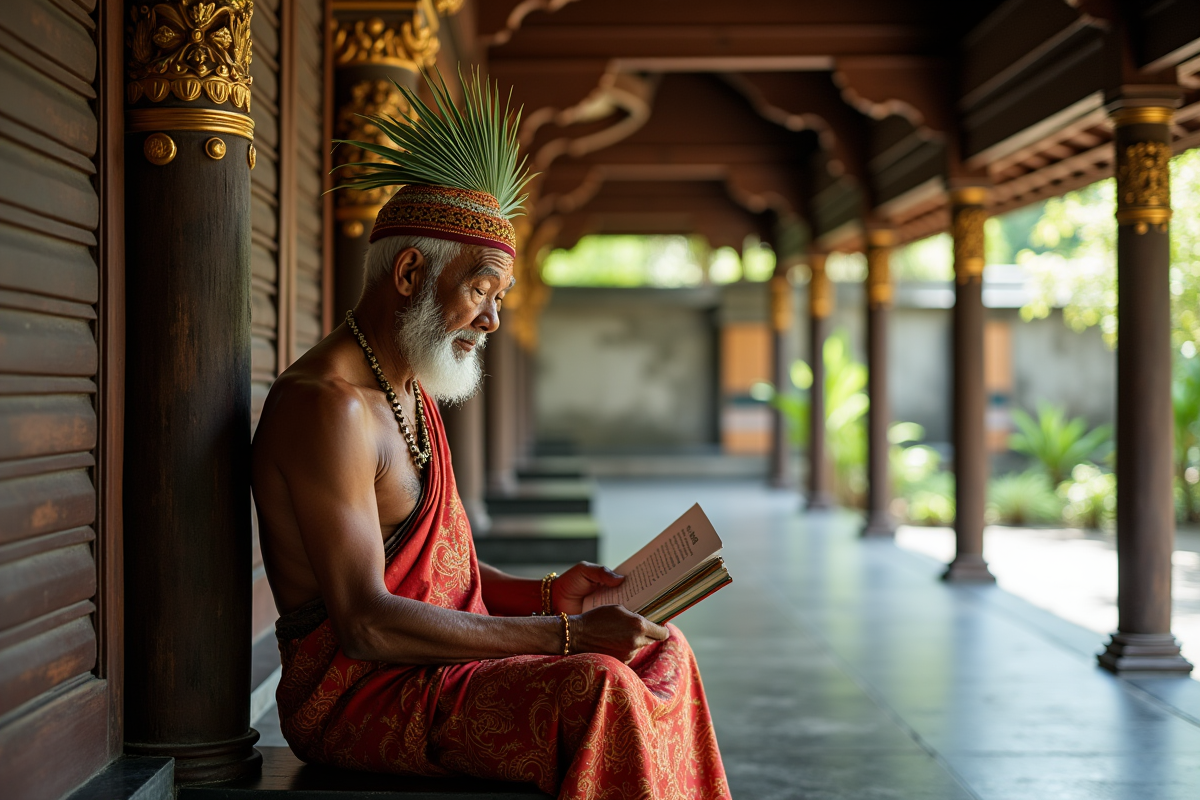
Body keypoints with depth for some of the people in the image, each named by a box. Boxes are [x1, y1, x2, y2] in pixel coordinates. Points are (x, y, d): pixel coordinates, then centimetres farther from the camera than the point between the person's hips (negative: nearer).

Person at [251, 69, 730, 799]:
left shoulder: (411, 395, 15)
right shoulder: (330, 407, -20)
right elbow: (364, 623, -28)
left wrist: (548, 595, 2)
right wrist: (564, 635, -27)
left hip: (432, 664, 10)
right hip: (355, 693, -10)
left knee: (659, 652, 5)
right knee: (597, 692, -27)